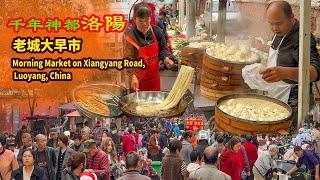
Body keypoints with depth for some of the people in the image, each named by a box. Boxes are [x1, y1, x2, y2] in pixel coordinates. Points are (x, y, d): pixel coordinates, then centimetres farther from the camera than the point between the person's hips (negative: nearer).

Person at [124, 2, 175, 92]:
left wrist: (166, 58, -13)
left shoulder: (157, 31, -6)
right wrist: (133, 76, -32)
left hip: (154, 77, 4)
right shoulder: (130, 35, -17)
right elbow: (128, 58, -19)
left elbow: (163, 49, 9)